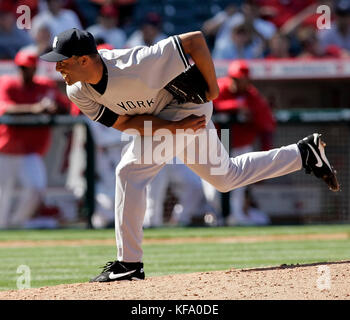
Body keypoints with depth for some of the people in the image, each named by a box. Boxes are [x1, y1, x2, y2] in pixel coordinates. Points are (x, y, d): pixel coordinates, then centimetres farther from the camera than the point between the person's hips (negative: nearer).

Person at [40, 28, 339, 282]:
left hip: (186, 105, -8)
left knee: (131, 172, -18)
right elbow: (121, 121, -14)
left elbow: (195, 39, -35)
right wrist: (174, 127, -27)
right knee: (227, 177, 18)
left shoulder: (134, 68, -40)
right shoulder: (78, 91, -18)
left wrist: (212, 87, -21)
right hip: (166, 117, 8)